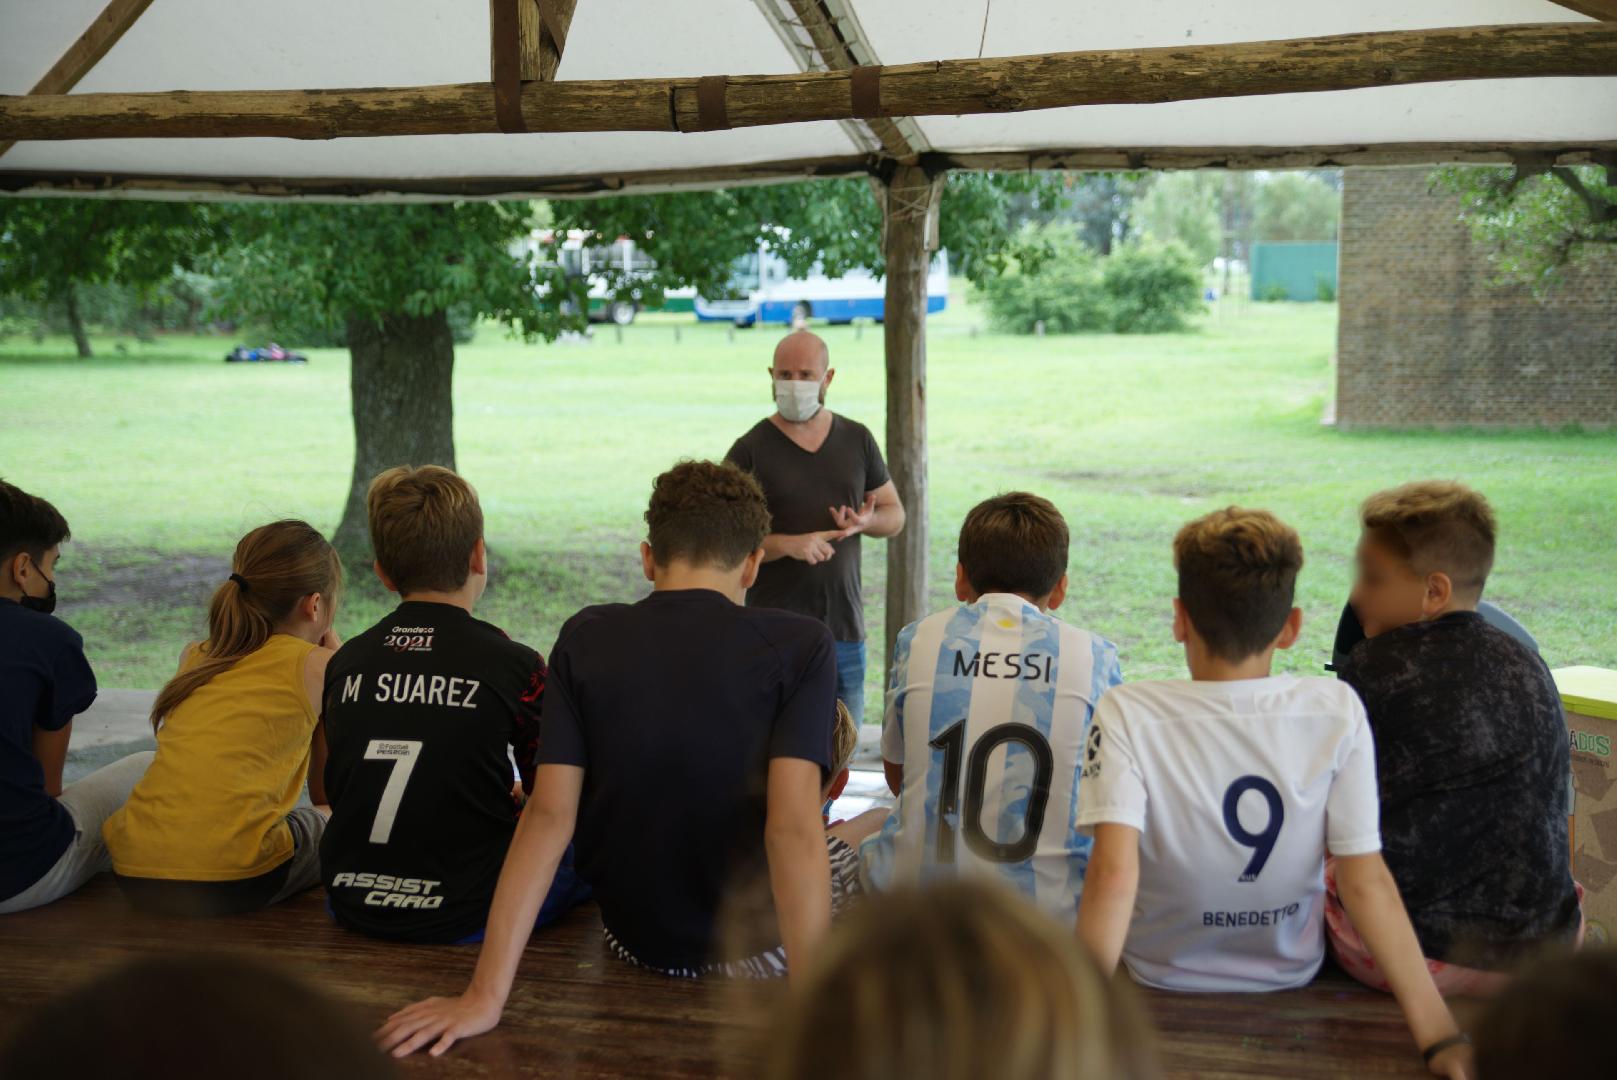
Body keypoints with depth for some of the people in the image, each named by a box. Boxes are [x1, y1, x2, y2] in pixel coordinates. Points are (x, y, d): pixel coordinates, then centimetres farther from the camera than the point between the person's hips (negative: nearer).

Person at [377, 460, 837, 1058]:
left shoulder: (586, 638, -11)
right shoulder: (800, 645, -18)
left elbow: (549, 814, -16)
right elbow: (793, 827, -28)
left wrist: (486, 995, -16)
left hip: (635, 941, 3)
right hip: (754, 948, -3)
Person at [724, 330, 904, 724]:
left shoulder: (857, 440, 9)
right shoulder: (750, 450, -2)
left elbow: (894, 514, 17)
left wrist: (866, 521, -6)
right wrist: (789, 544, -21)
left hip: (845, 628, 4)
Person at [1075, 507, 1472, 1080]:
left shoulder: (1127, 715, -25)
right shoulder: (1336, 710, -19)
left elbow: (1113, 874, -35)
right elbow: (1367, 882, -21)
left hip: (1163, 979, -2)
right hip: (1292, 976, 2)